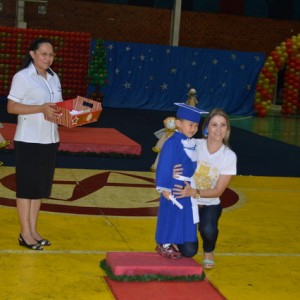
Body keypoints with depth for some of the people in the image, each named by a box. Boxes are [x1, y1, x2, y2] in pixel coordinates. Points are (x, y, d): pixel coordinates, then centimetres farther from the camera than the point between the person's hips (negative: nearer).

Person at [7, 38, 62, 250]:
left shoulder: (54, 77, 12)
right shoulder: (22, 77, -9)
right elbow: (12, 107, -14)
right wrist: (42, 108, -23)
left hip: (50, 139, 7)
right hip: (28, 140, -7)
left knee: (41, 185, 10)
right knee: (27, 185, 0)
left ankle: (33, 230, 18)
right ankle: (25, 233, 7)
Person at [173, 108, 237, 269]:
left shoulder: (229, 156, -11)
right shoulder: (194, 146, -14)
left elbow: (218, 191, -12)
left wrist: (194, 192, -30)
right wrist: (172, 174, -33)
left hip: (210, 205, 1)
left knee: (208, 230, -32)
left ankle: (208, 251, 6)